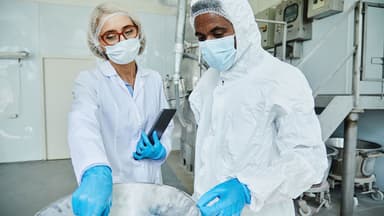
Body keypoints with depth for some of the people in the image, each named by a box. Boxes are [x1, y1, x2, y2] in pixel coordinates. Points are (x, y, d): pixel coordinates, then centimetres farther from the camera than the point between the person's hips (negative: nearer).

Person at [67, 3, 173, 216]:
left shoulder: (154, 79, -1)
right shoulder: (89, 81, -13)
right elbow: (83, 125, -32)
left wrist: (160, 150, -13)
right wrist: (96, 174, -49)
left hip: (150, 183, 4)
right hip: (111, 186, -3)